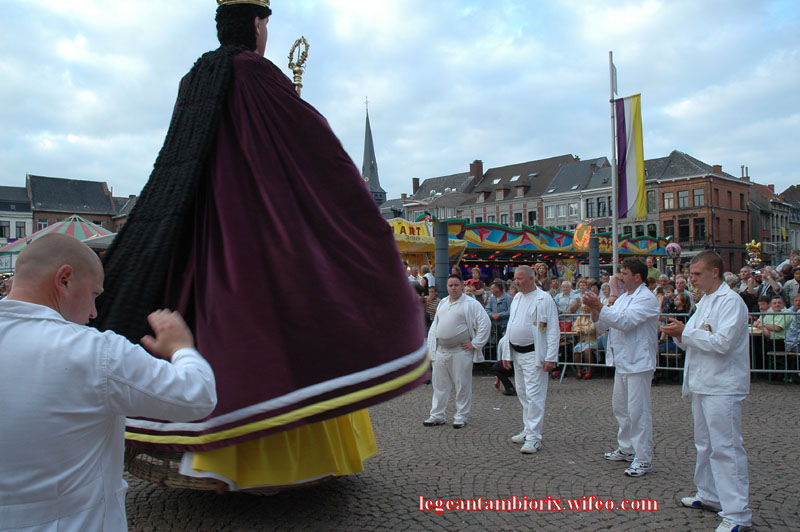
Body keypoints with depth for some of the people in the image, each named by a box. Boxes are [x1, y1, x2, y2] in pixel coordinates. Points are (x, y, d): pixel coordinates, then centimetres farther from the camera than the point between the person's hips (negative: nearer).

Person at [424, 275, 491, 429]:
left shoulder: (471, 304, -6)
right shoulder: (442, 303, 15)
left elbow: (485, 323, -11)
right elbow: (435, 325, 23)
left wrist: (475, 344, -12)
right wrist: (431, 344, 13)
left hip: (461, 351, -6)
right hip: (441, 351, 6)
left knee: (462, 385, 3)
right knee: (439, 384, 11)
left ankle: (461, 416, 16)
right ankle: (437, 415, 20)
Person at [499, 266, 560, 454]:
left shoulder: (544, 299, -9)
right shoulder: (517, 298, 13)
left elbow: (553, 331, -11)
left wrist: (550, 357, -17)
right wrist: (506, 354, 15)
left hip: (534, 354, -8)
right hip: (516, 353, 8)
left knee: (534, 395, -8)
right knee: (523, 394, 15)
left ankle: (534, 438, -5)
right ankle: (528, 430, 27)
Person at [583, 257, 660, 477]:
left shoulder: (646, 299, -14)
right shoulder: (624, 297, 16)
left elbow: (625, 320, -26)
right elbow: (604, 323, 14)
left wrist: (599, 307, -28)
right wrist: (595, 309, -3)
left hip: (638, 362, -10)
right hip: (623, 361, 10)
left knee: (638, 411, -6)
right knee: (620, 407, 18)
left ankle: (643, 459, 1)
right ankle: (626, 449, 32)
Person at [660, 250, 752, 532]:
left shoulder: (731, 301, -13)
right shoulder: (704, 302, 17)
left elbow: (722, 342, -23)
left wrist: (685, 332, -17)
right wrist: (679, 335, 0)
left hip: (722, 387, -10)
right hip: (701, 383, 10)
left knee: (725, 447, -8)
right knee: (705, 444, 18)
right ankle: (709, 495, 32)